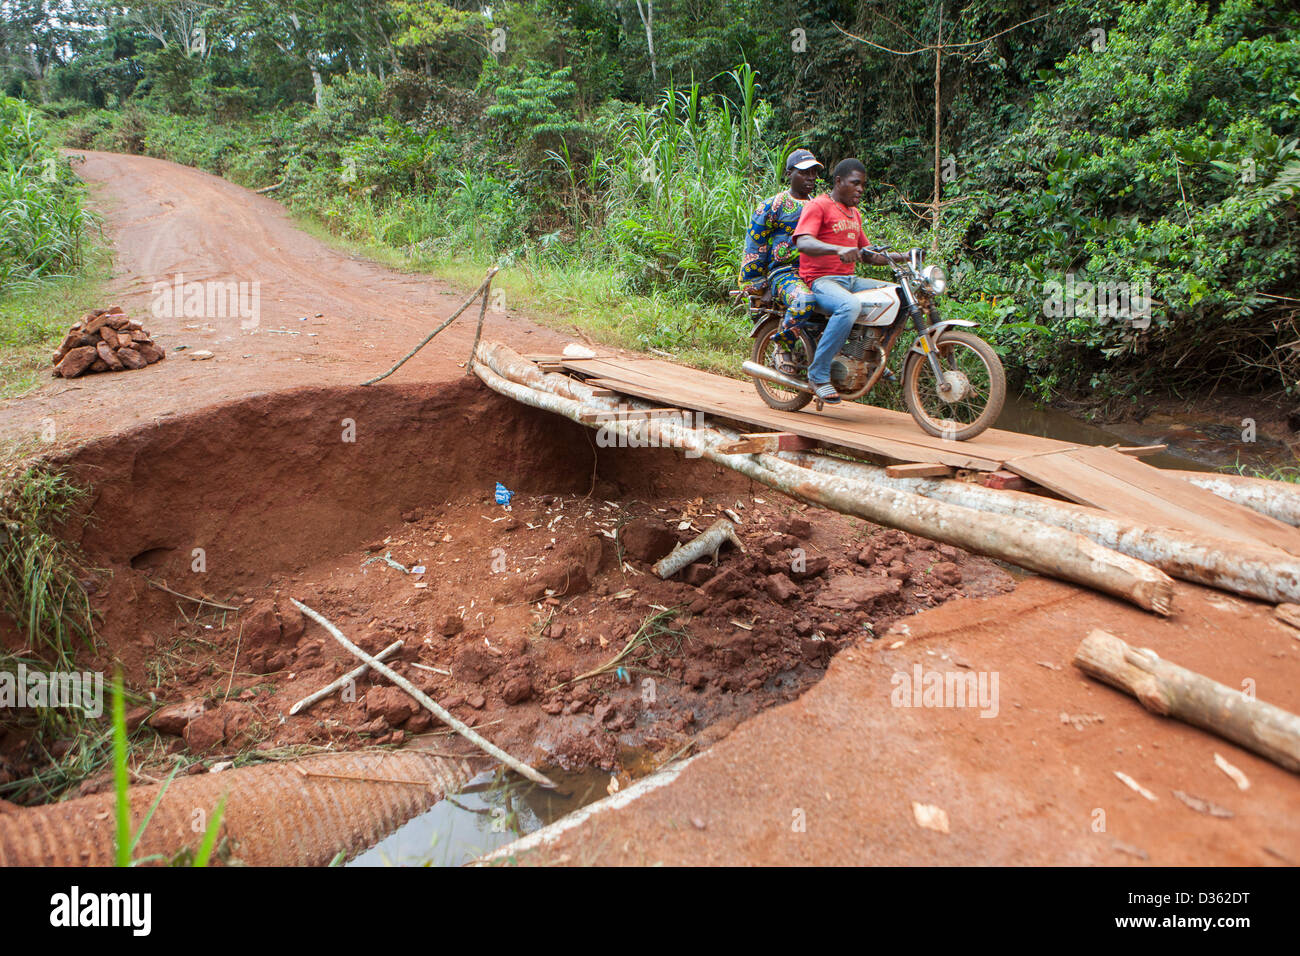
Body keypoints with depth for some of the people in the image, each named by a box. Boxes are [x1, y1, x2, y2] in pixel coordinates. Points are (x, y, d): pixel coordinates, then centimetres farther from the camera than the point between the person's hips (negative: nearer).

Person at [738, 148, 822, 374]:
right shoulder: (773, 206, 3)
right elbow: (753, 246, 0)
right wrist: (751, 283, -5)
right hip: (783, 272, -7)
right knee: (804, 300, -40)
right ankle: (783, 347, -16)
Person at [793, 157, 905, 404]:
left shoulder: (854, 213, 26)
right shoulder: (817, 206, -2)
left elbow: (867, 255, 29)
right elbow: (802, 242, -20)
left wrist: (901, 256, 14)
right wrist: (839, 249, -36)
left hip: (850, 280, 8)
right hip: (821, 280, -8)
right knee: (850, 306, -38)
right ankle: (818, 373, -28)